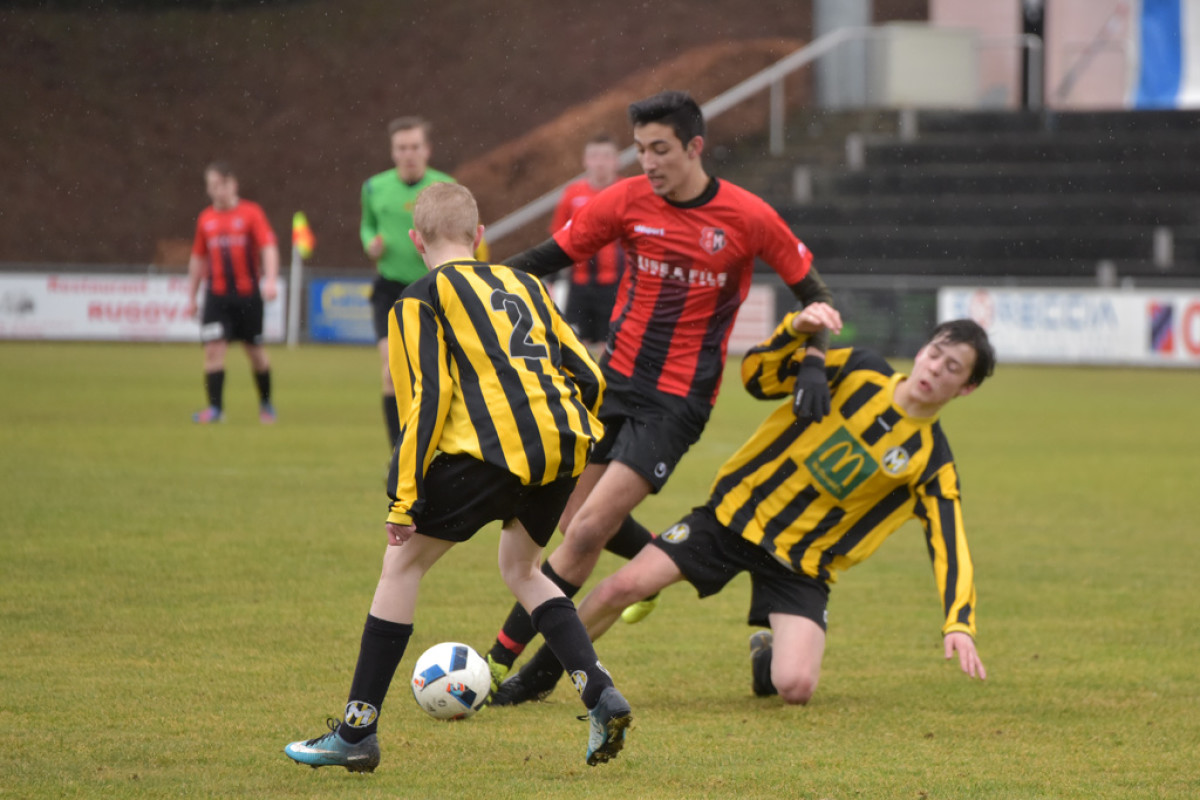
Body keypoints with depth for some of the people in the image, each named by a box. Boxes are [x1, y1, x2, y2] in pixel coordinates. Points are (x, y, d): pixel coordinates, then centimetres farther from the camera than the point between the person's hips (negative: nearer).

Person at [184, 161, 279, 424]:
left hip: (247, 293, -2)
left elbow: (269, 247, -9)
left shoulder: (251, 213, -2)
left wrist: (270, 279, -24)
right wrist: (191, 297, 17)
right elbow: (198, 259, 17)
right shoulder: (206, 219, 8)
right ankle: (215, 407, -10)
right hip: (217, 294, 2)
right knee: (214, 348, -11)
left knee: (255, 351, 8)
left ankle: (266, 403, 26)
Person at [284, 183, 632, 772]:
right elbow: (587, 376, 20)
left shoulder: (422, 298, 8)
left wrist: (404, 497, -4)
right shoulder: (525, 285, 25)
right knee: (520, 569, 27)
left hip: (488, 449, -6)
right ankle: (602, 696, 10)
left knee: (402, 564, 8)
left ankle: (358, 730, 7)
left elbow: (427, 397, -4)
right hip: (564, 443, 6)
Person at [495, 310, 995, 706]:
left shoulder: (931, 461, -8)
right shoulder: (859, 372, -4)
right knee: (624, 586, -15)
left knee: (795, 687, -21)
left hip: (801, 564, -1)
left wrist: (958, 624, -24)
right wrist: (795, 331, -20)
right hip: (738, 512, 1)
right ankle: (538, 676, 11)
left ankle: (766, 654, 19)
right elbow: (759, 377, -1)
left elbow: (949, 545, -10)